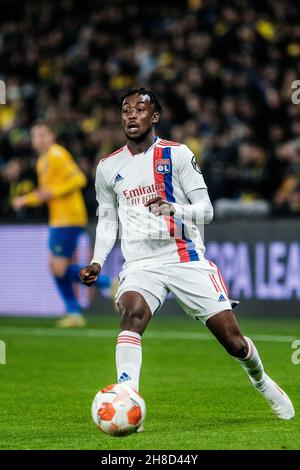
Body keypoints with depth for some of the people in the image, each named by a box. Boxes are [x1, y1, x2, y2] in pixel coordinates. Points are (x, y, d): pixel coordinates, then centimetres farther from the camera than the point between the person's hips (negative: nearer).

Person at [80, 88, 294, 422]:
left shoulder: (177, 155, 0)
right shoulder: (108, 167, 10)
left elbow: (205, 209, -4)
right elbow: (107, 220, 22)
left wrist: (174, 209, -25)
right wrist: (97, 262, 7)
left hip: (186, 258, -1)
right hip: (141, 265, 1)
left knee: (233, 341, -1)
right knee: (132, 313, -32)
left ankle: (261, 382, 32)